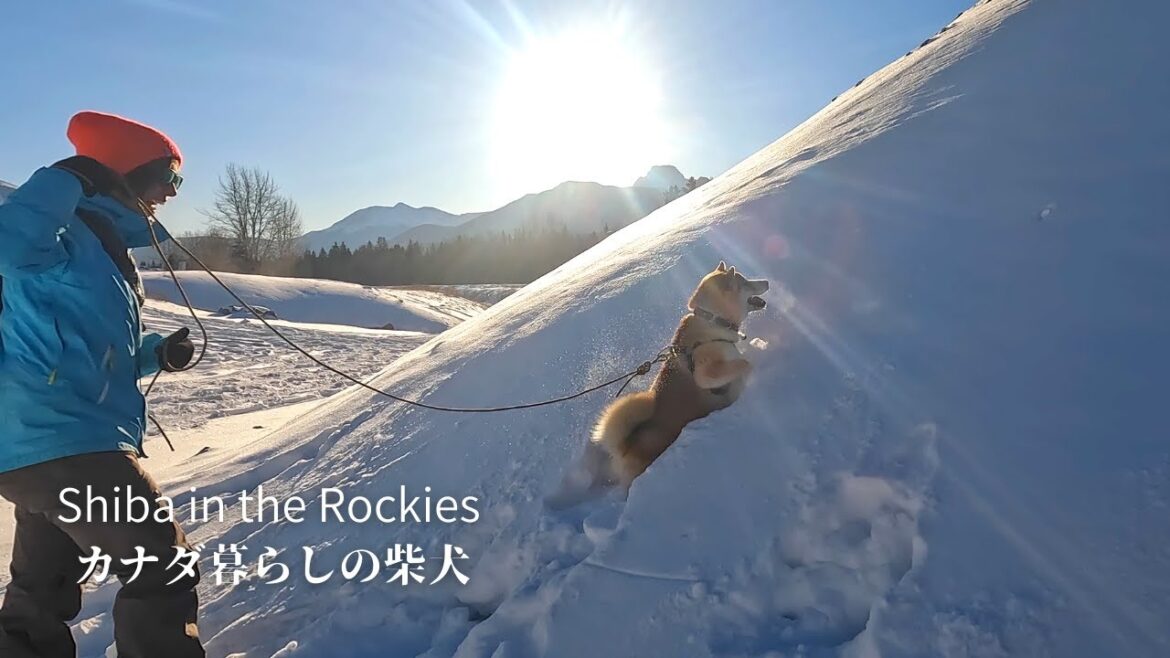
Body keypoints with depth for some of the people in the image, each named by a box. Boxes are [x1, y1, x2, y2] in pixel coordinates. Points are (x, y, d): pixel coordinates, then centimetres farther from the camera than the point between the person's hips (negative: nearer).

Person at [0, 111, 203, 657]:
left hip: (48, 441, 11)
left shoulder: (100, 242, 18)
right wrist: (68, 178, -28)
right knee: (163, 571, -4)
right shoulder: (63, 230, -12)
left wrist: (157, 354, 9)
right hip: (62, 441, -10)